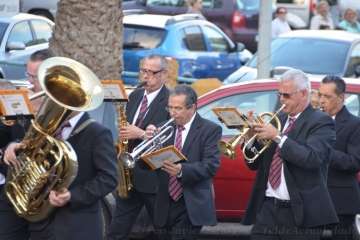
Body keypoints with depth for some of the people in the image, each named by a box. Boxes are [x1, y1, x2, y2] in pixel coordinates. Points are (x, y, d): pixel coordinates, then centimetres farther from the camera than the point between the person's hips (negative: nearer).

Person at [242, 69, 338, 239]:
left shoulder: (321, 122, -4)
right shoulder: (279, 119, 14)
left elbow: (312, 158, -23)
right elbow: (254, 164, 17)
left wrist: (277, 136, -20)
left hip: (300, 212, -6)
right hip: (267, 209, 6)